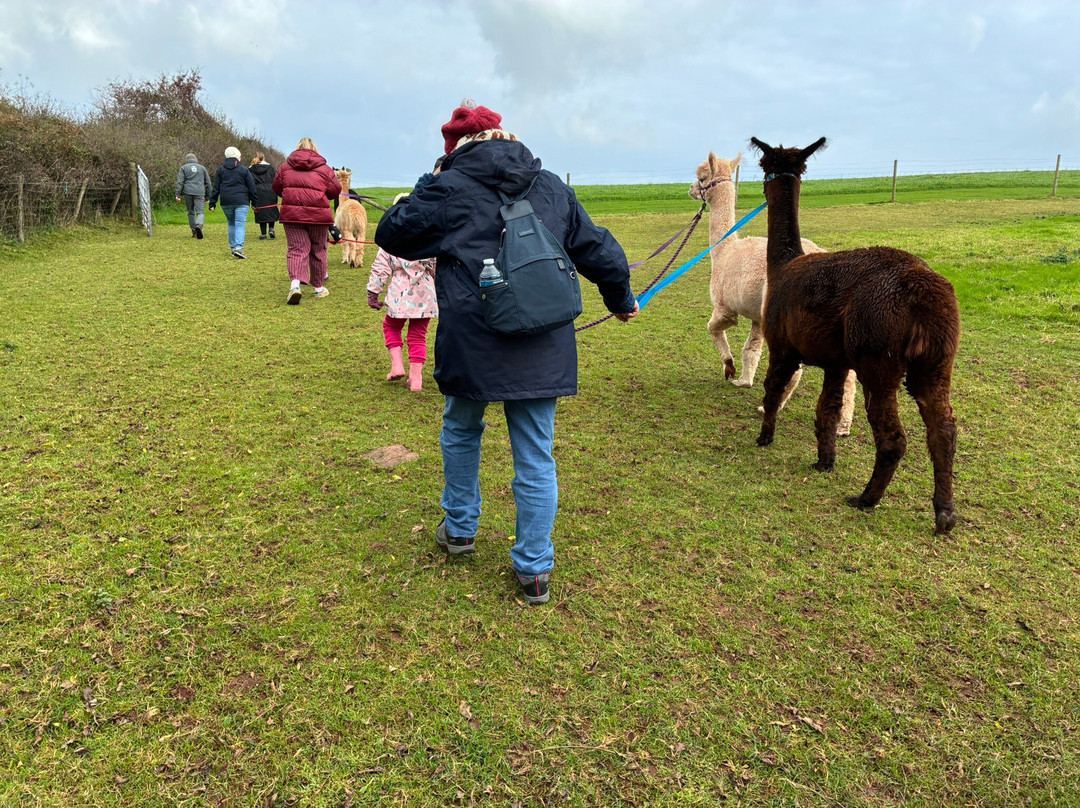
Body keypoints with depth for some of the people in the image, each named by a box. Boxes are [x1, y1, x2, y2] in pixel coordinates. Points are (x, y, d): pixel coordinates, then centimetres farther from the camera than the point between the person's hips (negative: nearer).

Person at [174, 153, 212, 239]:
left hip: (187, 192, 0)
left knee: (190, 212, 11)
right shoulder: (202, 168, 17)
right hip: (199, 193, 0)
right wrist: (207, 196, 21)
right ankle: (199, 225, -34)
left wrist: (177, 194, -3)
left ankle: (194, 232, 12)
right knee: (199, 212, -5)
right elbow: (208, 183, 16)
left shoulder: (183, 168, 11)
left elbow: (180, 182, 0)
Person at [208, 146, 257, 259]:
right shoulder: (244, 169, 2)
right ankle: (238, 247, -23)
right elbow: (251, 187, 3)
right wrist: (254, 202, 10)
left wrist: (212, 203, 8)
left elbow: (215, 188, 6)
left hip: (226, 202, 3)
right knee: (240, 224, -7)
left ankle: (232, 247, 21)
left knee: (231, 224, 18)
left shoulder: (220, 169, 8)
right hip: (241, 201, -3)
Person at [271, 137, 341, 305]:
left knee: (296, 249, 1)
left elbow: (276, 187, 16)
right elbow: (336, 190, 5)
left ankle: (295, 283, -22)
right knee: (318, 250, 12)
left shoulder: (285, 166, 9)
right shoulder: (324, 168, 3)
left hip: (291, 213, 1)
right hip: (318, 214, -1)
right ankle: (318, 287, 22)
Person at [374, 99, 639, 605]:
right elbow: (597, 249, 16)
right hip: (542, 349, 3)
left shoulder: (448, 187, -2)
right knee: (536, 458, 8)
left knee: (460, 432, 24)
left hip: (472, 345, -2)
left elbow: (391, 235, 7)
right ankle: (534, 571, 15)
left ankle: (459, 529, 38)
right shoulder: (552, 187, 11)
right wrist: (620, 297, 32)